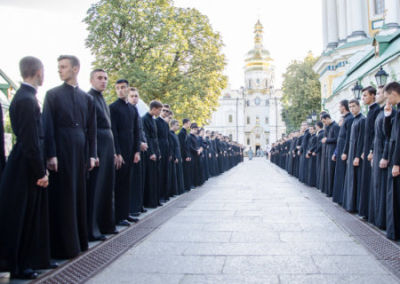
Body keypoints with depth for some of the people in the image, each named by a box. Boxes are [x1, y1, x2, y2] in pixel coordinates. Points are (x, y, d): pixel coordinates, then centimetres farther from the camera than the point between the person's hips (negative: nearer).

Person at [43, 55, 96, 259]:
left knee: (79, 195, 9)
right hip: (61, 150, -4)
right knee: (62, 197, -1)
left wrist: (92, 154, 5)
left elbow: (91, 129, 12)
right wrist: (51, 154, -13)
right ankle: (63, 245, 6)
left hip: (81, 150, 4)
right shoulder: (53, 94, 3)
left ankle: (79, 240, 20)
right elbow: (48, 126, -5)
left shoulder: (87, 98, 13)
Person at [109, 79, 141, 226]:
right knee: (119, 183, -2)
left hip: (130, 151, 6)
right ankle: (118, 216, 4)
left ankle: (125, 213, 18)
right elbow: (113, 131, -10)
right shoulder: (113, 107, -4)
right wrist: (117, 153, -14)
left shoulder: (133, 109, 16)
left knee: (127, 183, 10)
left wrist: (137, 151, 7)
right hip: (119, 151, -6)